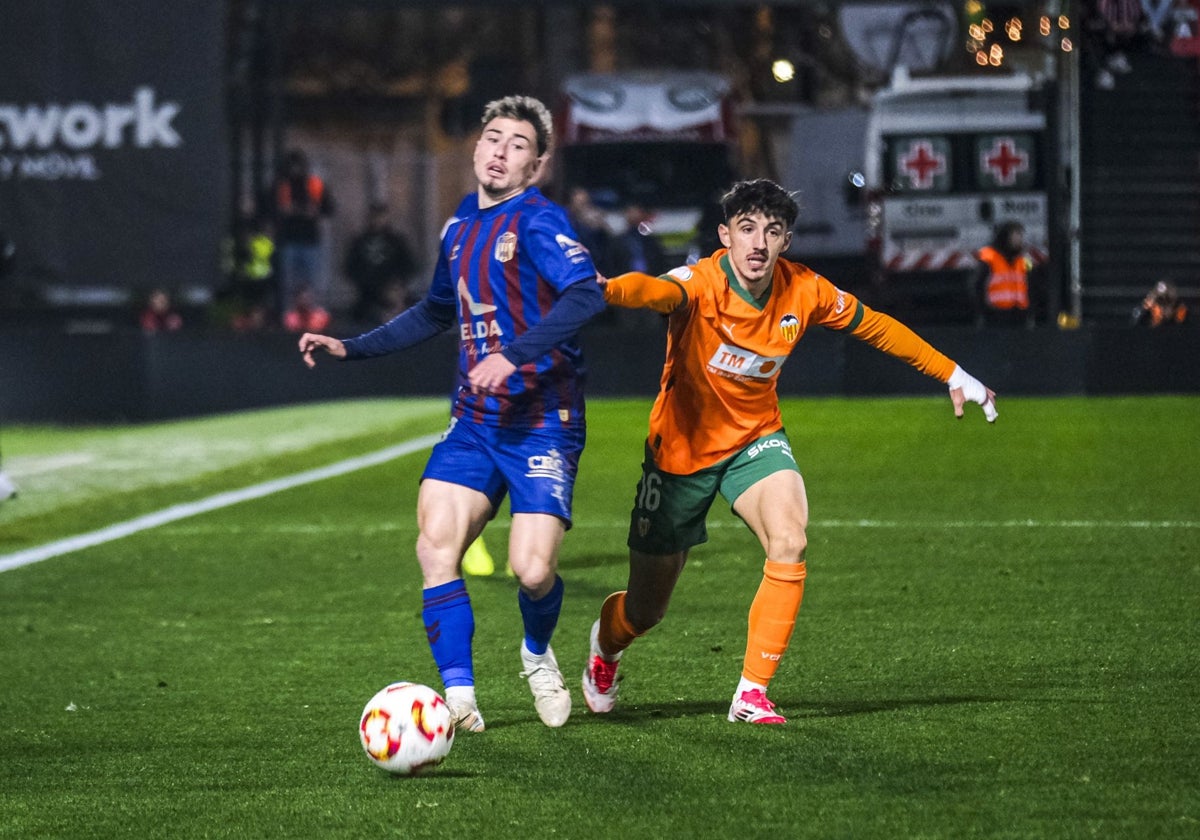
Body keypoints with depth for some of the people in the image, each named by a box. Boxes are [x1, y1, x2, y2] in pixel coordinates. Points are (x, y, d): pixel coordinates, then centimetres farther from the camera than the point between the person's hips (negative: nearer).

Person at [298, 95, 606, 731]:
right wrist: (351, 348, 28)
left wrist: (515, 354, -37)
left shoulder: (537, 221, -10)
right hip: (474, 420, 6)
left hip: (541, 422, -6)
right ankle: (459, 697, -8)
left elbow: (586, 294, -28)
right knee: (436, 543, -14)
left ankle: (538, 655, 20)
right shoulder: (461, 226, 14)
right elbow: (435, 314, 32)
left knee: (532, 569, -15)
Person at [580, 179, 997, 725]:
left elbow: (875, 327, 6)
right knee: (646, 610, 7)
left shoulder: (803, 291, -12)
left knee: (790, 541, -28)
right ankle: (606, 645, 47)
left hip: (755, 440, 3)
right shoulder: (702, 284, -27)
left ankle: (752, 693, -18)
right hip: (682, 447, -3)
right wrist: (608, 289, -75)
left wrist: (953, 375, 11)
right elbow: (658, 291, -51)